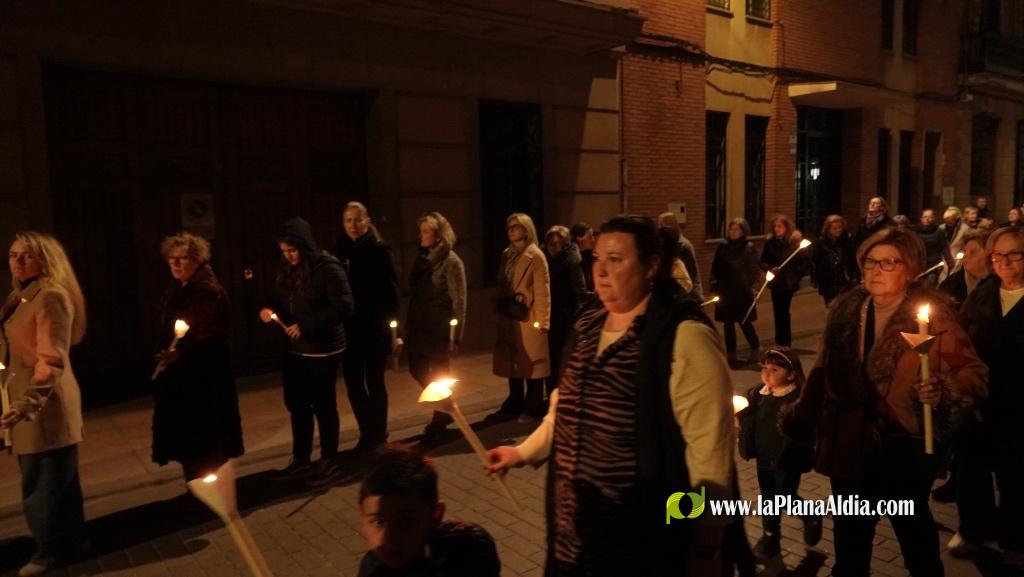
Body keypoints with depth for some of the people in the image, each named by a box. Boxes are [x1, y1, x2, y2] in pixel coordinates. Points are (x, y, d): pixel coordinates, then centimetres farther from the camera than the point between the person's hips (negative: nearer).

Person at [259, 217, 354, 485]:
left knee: (323, 405, 4)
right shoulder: (287, 270, 7)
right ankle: (301, 460, 29)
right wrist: (268, 311, -6)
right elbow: (280, 303, 17)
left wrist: (306, 326, -24)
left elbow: (343, 308, -21)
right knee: (296, 405, 14)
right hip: (295, 349, 7)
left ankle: (329, 461, 20)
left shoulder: (328, 268, -15)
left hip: (323, 350, -7)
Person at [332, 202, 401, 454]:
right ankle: (368, 433, 27)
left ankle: (378, 436, 20)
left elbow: (391, 291, -9)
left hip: (375, 328, -4)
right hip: (349, 328, 4)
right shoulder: (339, 251, 5)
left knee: (374, 382, 6)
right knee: (353, 382, 10)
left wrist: (391, 325, -15)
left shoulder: (380, 251, -6)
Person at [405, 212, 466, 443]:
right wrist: (409, 326, 7)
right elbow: (414, 292, 10)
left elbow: (459, 300, -12)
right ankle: (444, 409, 32)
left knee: (438, 375, 5)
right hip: (419, 327, 7)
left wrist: (455, 335, -15)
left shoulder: (451, 261, -10)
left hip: (439, 329, -7)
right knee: (417, 370, 11)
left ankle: (438, 422, 23)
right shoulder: (422, 257, 9)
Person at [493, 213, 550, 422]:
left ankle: (533, 407, 12)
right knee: (512, 362, 14)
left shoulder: (536, 256, -8)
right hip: (508, 318, 7)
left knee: (531, 364, 2)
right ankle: (515, 404, 26)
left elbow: (542, 290, -11)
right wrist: (500, 311, 9)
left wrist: (541, 321, -14)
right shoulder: (506, 255, 12)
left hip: (528, 319, -7)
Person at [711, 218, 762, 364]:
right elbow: (715, 268, 8)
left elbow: (754, 270, -3)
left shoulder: (749, 248, -2)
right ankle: (730, 353, 19)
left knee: (745, 322, 1)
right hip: (725, 291, 3)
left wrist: (752, 287, -11)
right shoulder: (722, 248, 6)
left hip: (742, 292, -3)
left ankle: (755, 349, 22)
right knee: (728, 323, 8)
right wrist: (714, 285, -1)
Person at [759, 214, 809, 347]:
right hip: (775, 282, 3)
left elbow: (806, 263, -5)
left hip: (788, 283, -3)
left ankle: (784, 342, 6)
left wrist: (796, 276, -8)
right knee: (779, 312, 9)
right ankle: (781, 342, 19)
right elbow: (763, 262, 6)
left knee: (782, 312, -4)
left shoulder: (796, 242, -6)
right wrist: (770, 268, -12)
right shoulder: (770, 243, 2)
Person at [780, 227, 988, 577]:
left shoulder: (933, 313, -12)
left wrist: (942, 390, -30)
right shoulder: (844, 310, 2)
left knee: (914, 530, 18)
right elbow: (824, 372, 9)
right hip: (849, 444, 4)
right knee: (850, 535, 21)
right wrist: (802, 417, 10)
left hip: (905, 447, -4)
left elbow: (974, 373, -11)